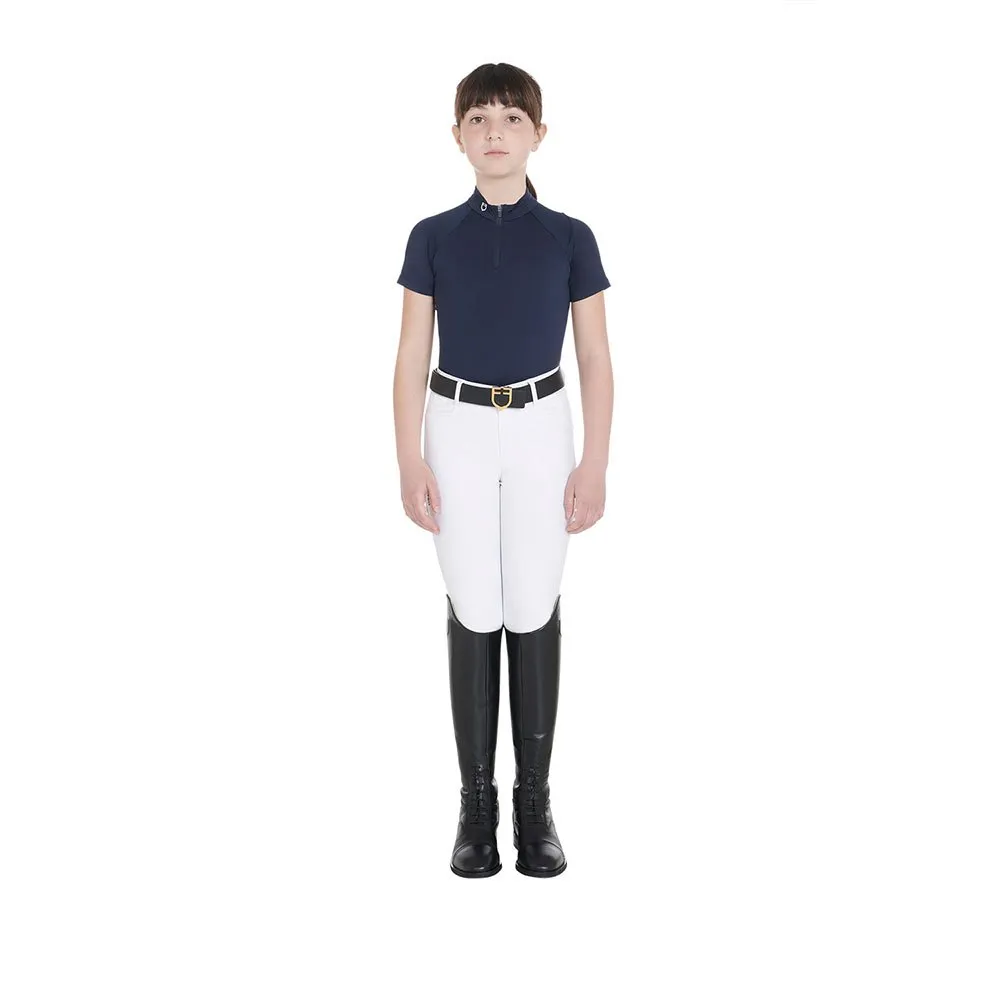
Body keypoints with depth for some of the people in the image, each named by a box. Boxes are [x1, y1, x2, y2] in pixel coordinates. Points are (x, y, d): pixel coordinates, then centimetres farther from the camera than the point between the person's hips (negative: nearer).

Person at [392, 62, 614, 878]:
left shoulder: (570, 239, -1)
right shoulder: (433, 238, 0)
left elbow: (596, 360, 1)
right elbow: (412, 357, 1)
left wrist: (596, 464, -4)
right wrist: (410, 462, -5)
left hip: (540, 431, 0)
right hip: (458, 431, 0)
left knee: (535, 613, 3)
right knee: (473, 615, 4)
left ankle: (535, 799, 15)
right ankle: (477, 800, 14)